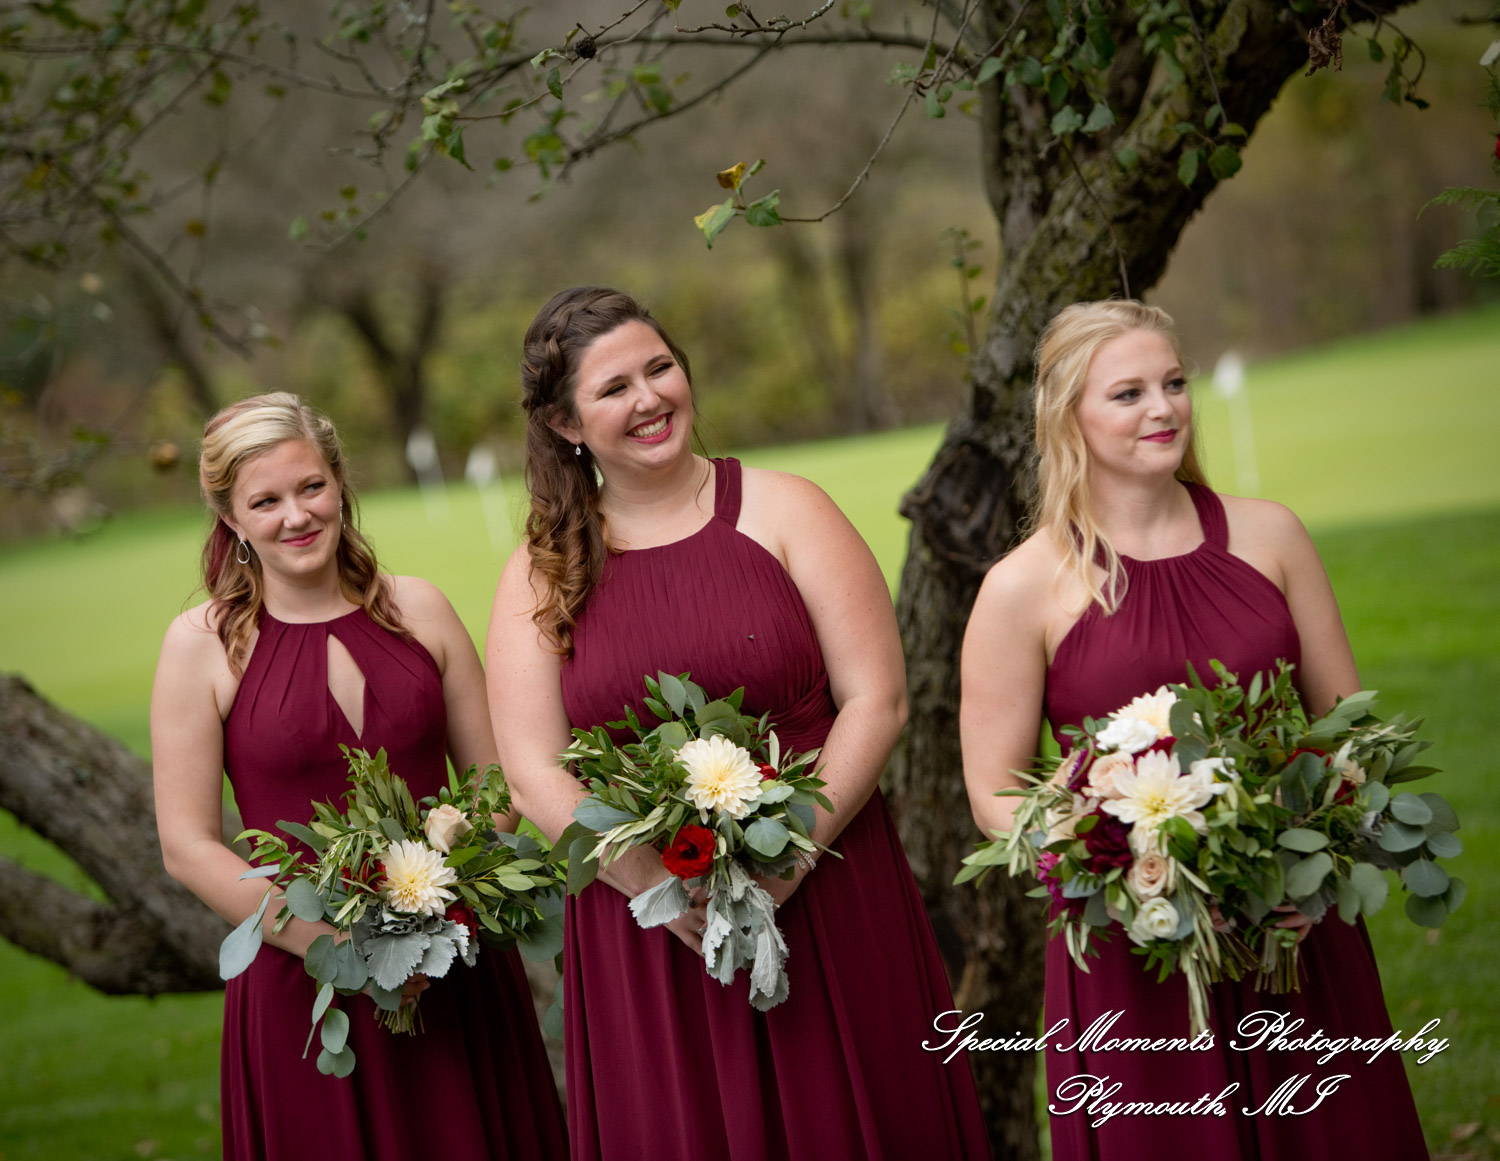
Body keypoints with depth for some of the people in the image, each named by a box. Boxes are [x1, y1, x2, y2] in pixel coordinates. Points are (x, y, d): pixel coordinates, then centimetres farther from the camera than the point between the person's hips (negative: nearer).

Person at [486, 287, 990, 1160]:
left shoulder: (784, 512, 1)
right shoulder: (542, 574, 5)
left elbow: (877, 701, -5)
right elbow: (535, 775, -2)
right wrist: (661, 887, -14)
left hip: (826, 908, -1)